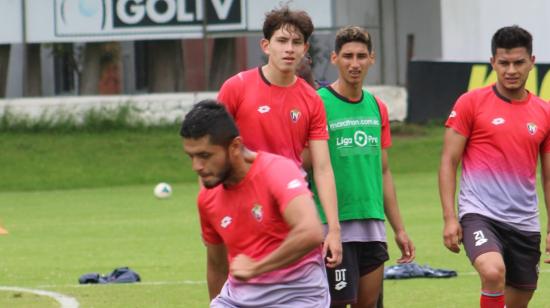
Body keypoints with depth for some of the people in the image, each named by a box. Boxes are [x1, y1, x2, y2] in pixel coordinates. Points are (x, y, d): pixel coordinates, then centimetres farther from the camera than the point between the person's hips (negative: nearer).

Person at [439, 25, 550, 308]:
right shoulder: (470, 104, -2)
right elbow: (448, 162, -1)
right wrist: (449, 218, -9)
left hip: (525, 222, 4)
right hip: (479, 214, -4)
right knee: (493, 272, -32)